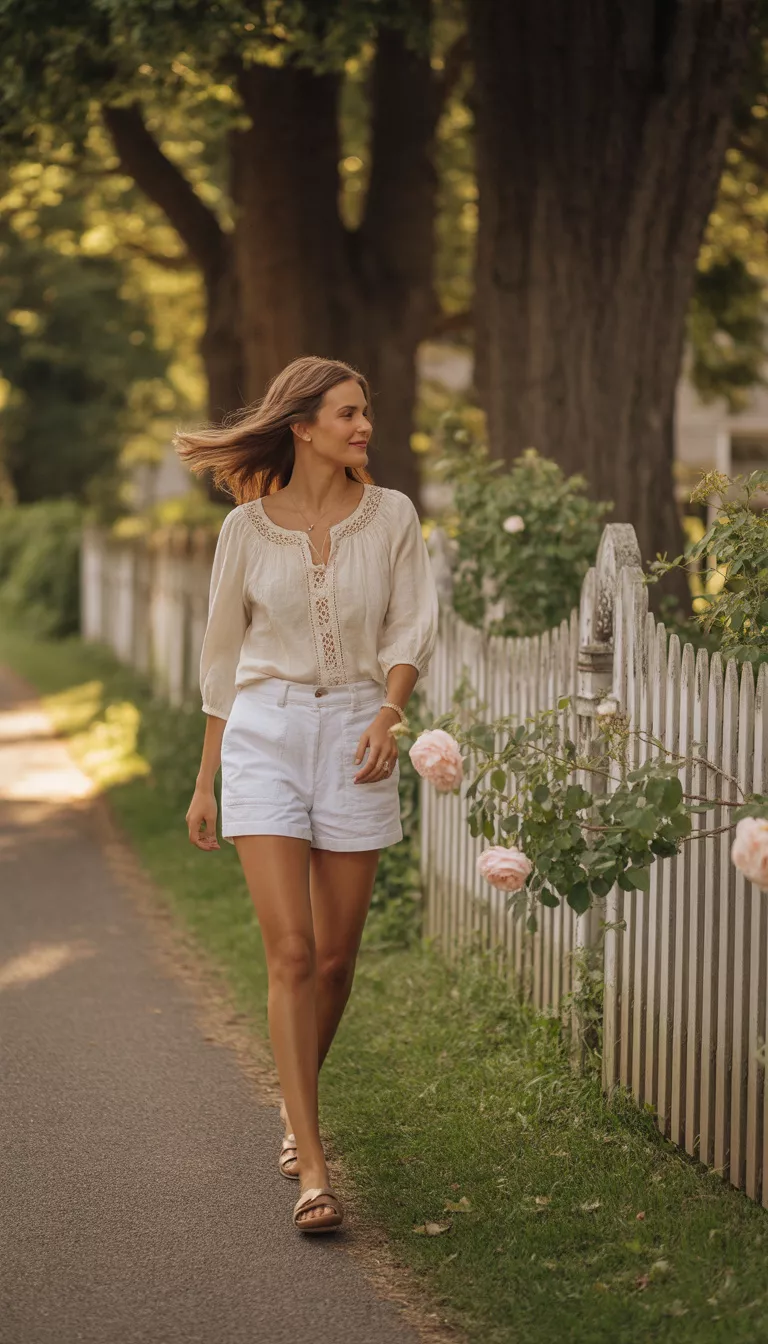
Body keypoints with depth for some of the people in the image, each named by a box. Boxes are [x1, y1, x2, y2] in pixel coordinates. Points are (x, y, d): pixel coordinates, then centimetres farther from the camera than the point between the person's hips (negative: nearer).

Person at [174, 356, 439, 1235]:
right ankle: (312, 1169, -10)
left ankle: (296, 1101, 36)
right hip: (263, 732, -1)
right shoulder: (248, 527, 1)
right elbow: (222, 656, 9)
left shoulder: (391, 517, 3)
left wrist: (388, 716, -20)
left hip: (356, 730, 2)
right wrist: (205, 781, 12)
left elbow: (411, 628, 0)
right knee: (291, 951, -10)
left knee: (336, 955, 8)